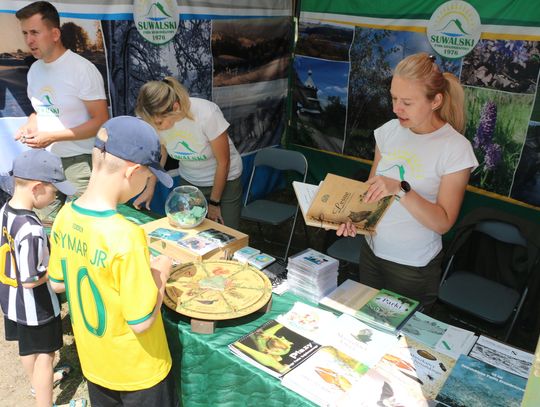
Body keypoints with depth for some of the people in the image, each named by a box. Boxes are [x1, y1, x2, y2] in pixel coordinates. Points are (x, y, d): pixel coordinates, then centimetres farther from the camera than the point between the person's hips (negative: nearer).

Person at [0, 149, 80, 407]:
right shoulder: (31, 229, -34)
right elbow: (30, 280, -28)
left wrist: (47, 252, 3)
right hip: (35, 305, -9)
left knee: (28, 347, 29)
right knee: (44, 354, 11)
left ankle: (38, 381, 53)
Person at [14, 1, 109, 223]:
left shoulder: (82, 69, -14)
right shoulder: (35, 69, 9)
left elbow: (101, 121, -15)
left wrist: (52, 136, -18)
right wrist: (29, 126, -2)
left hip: (80, 161, -6)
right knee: (43, 222, 9)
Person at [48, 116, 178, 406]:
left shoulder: (65, 216, -11)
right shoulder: (125, 236, -34)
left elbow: (57, 283, 4)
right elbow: (141, 321, -27)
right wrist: (159, 275, -12)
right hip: (137, 371, -6)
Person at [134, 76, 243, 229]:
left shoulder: (207, 114, -30)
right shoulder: (157, 119, -17)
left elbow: (223, 162, -18)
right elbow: (160, 153, 1)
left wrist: (214, 203, -9)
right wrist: (150, 188, -12)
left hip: (224, 181, -3)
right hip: (188, 182, 4)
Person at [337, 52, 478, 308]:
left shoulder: (456, 148, -16)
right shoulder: (389, 131, -3)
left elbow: (443, 223, -18)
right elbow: (371, 187, 5)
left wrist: (400, 190, -31)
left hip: (415, 267, -4)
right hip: (372, 250, 4)